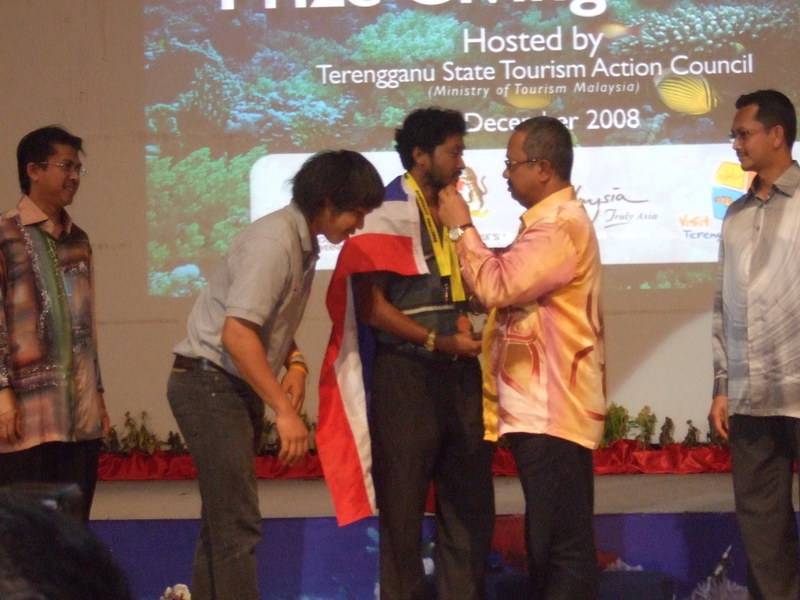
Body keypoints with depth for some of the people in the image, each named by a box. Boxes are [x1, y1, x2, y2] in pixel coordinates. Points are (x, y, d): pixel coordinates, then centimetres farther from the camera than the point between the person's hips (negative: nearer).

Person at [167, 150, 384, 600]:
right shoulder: (275, 242, -21)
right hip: (210, 383, -10)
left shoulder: (304, 243, 8)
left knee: (223, 521, 12)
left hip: (236, 387, 10)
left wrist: (295, 362, 1)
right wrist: (284, 411, -26)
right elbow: (237, 334, -28)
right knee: (238, 524, -12)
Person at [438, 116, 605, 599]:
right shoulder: (551, 221, 19)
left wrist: (462, 227, -9)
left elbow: (499, 286, -22)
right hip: (538, 406, 11)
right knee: (549, 540, 14)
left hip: (551, 409, -11)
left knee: (563, 543, -9)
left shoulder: (561, 224, -16)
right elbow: (514, 288, 25)